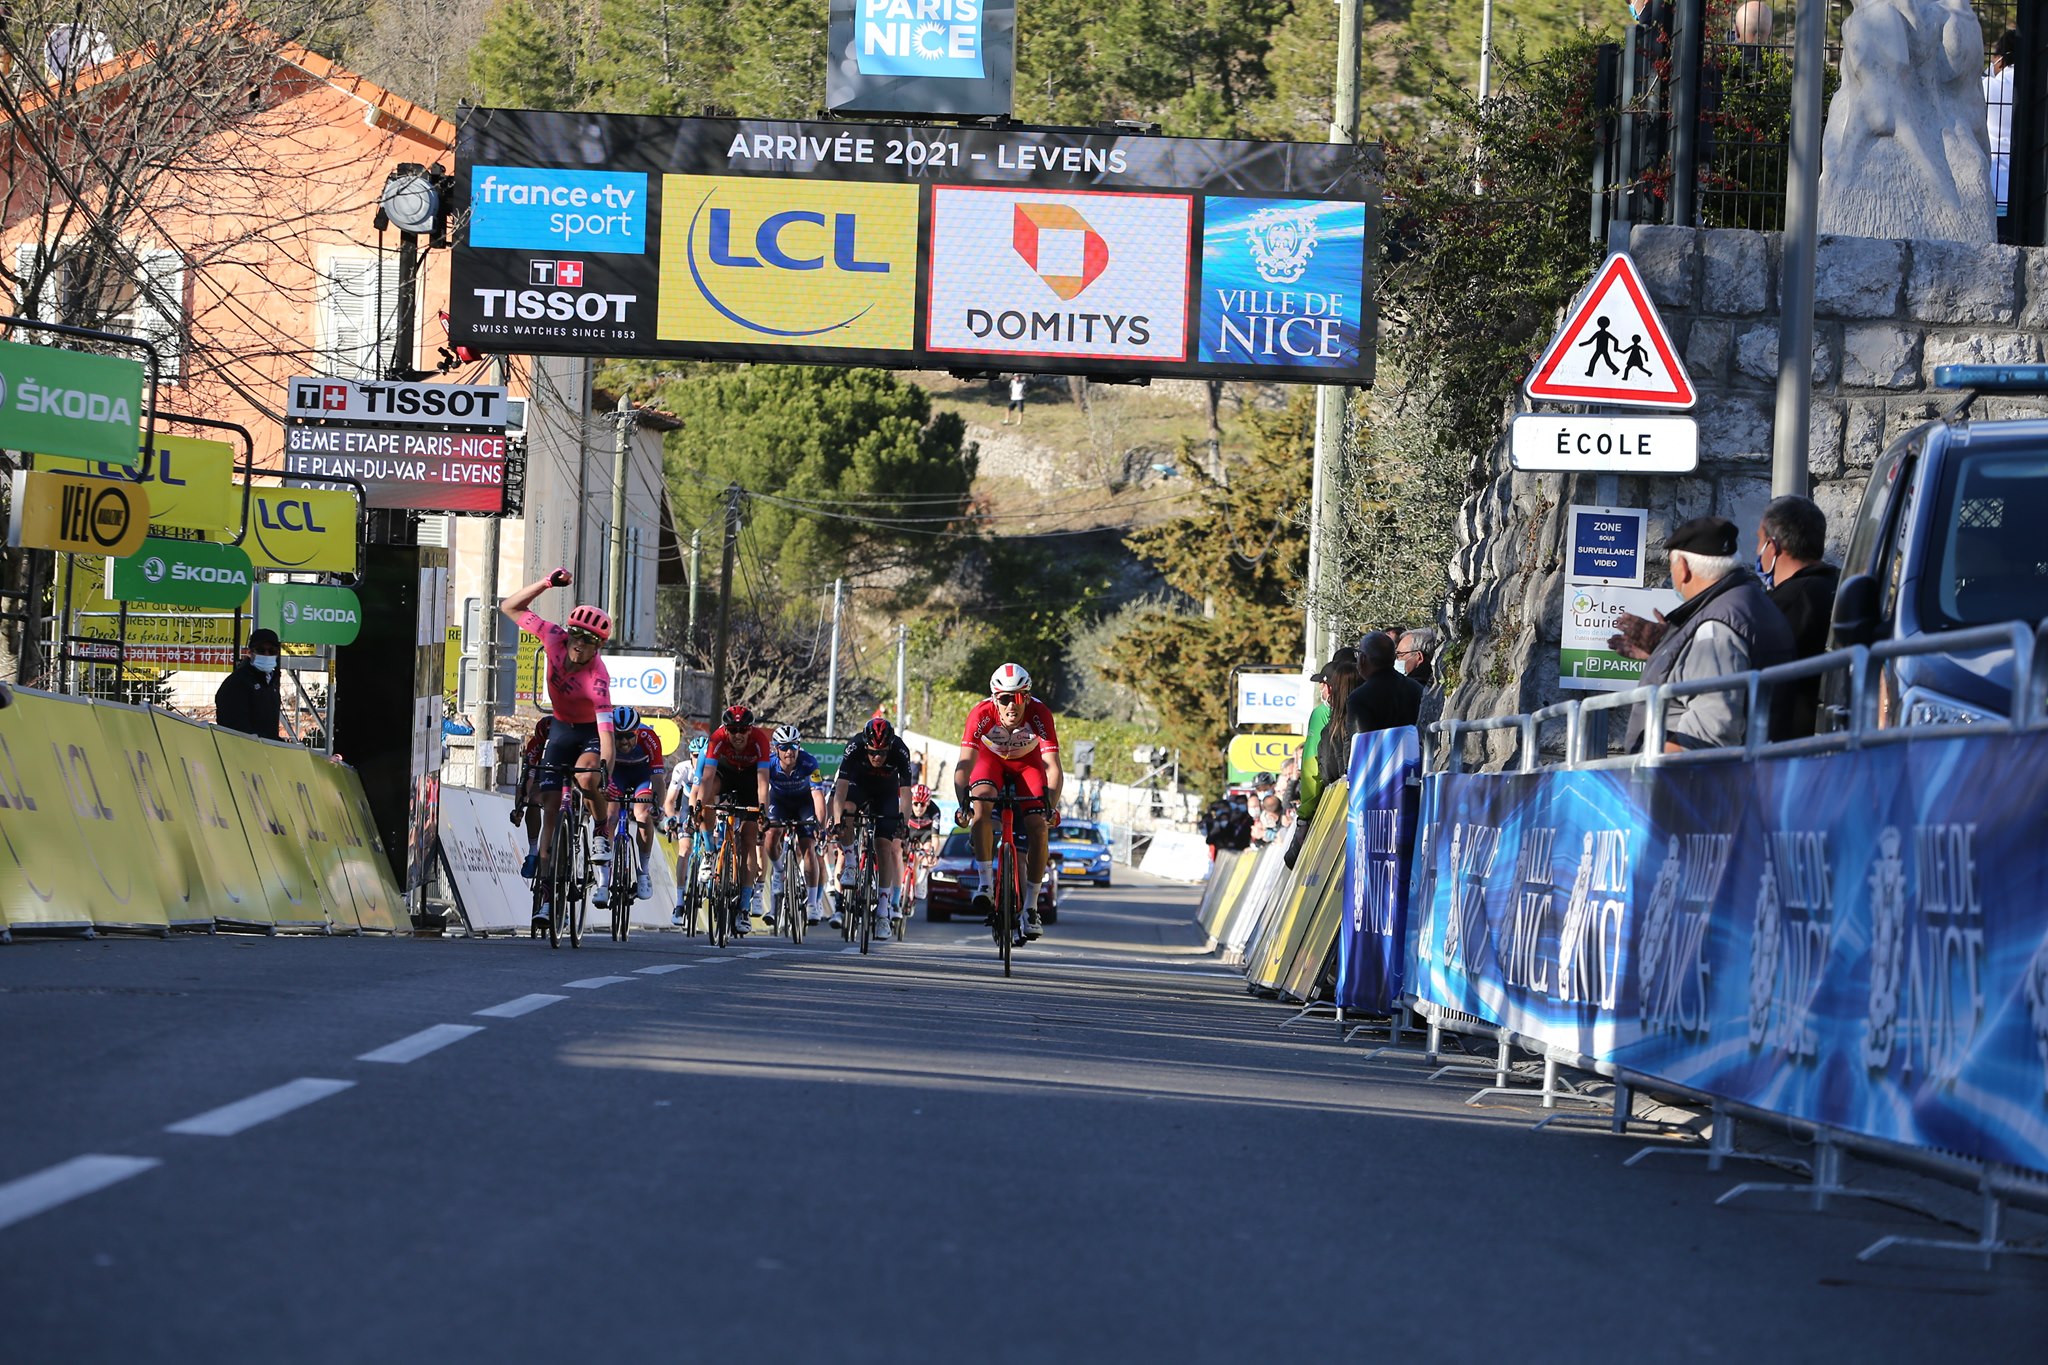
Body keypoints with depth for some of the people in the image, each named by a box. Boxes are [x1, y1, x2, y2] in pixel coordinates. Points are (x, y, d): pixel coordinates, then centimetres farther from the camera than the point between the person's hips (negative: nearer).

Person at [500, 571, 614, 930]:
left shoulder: (597, 678, -34)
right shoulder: (555, 638, -20)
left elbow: (606, 732, -41)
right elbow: (510, 607, -11)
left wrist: (605, 772, -54)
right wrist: (547, 583, -23)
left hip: (591, 731, -4)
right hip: (562, 728, 4)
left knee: (587, 777, -37)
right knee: (549, 806, -6)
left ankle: (603, 834, -8)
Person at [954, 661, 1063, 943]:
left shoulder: (1040, 714, -34)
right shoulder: (982, 714, -35)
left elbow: (1053, 767, -38)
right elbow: (964, 764, -38)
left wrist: (1051, 805, -52)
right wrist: (962, 803, -52)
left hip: (1028, 763, 0)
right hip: (991, 759, 0)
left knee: (1037, 826, -16)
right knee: (981, 805, -31)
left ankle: (1031, 908, -6)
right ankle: (985, 883, -23)